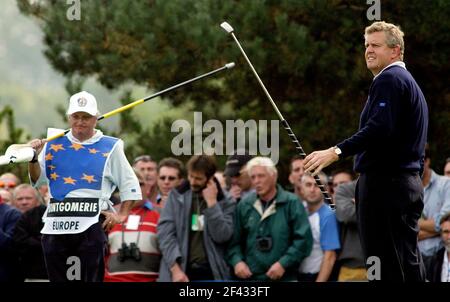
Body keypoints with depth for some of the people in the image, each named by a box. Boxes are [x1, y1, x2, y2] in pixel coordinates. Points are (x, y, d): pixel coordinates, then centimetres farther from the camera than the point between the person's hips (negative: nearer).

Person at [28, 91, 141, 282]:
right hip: (56, 223, 3)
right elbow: (37, 178, 8)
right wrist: (33, 158, -11)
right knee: (58, 278, 7)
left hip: (92, 224, -3)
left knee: (92, 278, -7)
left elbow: (130, 185, 9)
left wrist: (122, 215, -2)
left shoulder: (110, 147, 8)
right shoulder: (54, 144, 15)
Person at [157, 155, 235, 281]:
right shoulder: (176, 196, 7)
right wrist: (175, 269, -12)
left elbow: (222, 235, -8)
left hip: (210, 274, 0)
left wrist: (211, 203, -9)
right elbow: (165, 233, -1)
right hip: (179, 273, 0)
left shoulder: (225, 203, 6)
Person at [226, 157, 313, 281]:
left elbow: (303, 239, -8)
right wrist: (237, 261, -7)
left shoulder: (292, 203, -4)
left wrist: (284, 263, -17)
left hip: (284, 278, -3)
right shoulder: (244, 206, 7)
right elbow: (234, 240, 11)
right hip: (250, 277, 3)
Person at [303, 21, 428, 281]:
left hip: (384, 182, -10)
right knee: (409, 262, 9)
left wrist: (336, 152, -27)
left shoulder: (389, 79, -9)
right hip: (410, 182, 10)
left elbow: (379, 128, -24)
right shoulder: (410, 82, 24)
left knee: (386, 267, -11)